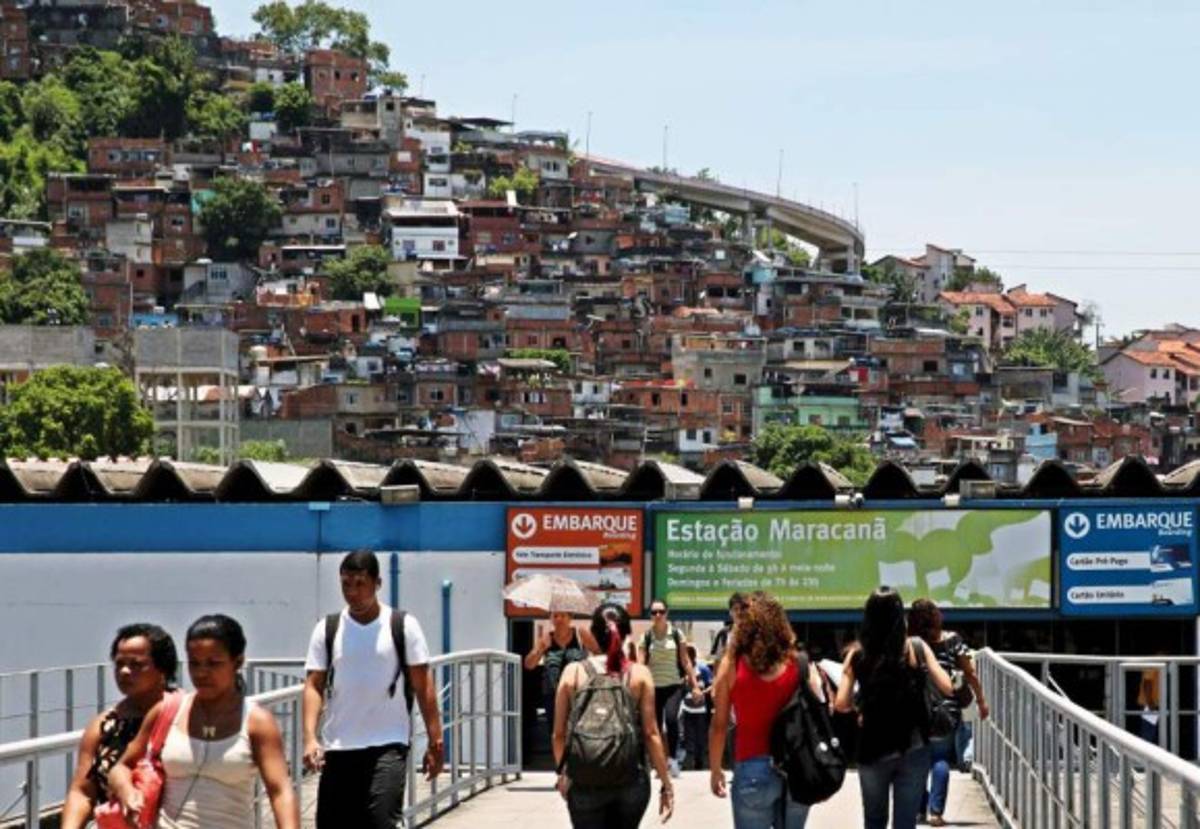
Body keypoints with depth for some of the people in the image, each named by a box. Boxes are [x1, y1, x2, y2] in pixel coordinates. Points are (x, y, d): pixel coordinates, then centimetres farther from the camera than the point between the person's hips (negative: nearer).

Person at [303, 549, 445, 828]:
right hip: (338, 747, 3)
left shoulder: (403, 626, -1)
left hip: (388, 745, -3)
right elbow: (314, 685, 1)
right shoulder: (327, 629, 4)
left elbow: (423, 686, 1)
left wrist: (435, 741, -4)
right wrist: (310, 738, -13)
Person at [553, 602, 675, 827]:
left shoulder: (573, 672, 0)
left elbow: (559, 733, 3)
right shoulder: (639, 674, -1)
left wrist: (562, 774, 19)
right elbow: (651, 733, -3)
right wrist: (666, 784, 3)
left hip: (585, 783, -1)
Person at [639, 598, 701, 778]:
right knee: (655, 725, 3)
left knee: (671, 718, -23)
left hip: (674, 685, -2)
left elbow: (685, 662, 4)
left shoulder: (676, 634, 1)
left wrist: (694, 684, 1)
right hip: (654, 687, 2)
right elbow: (640, 664, -4)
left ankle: (673, 758, -10)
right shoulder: (646, 637, 2)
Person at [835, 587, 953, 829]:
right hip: (913, 749, -1)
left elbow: (841, 704, -7)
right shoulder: (916, 648, -5)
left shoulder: (858, 653, -4)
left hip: (872, 748, 1)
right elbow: (947, 688, -3)